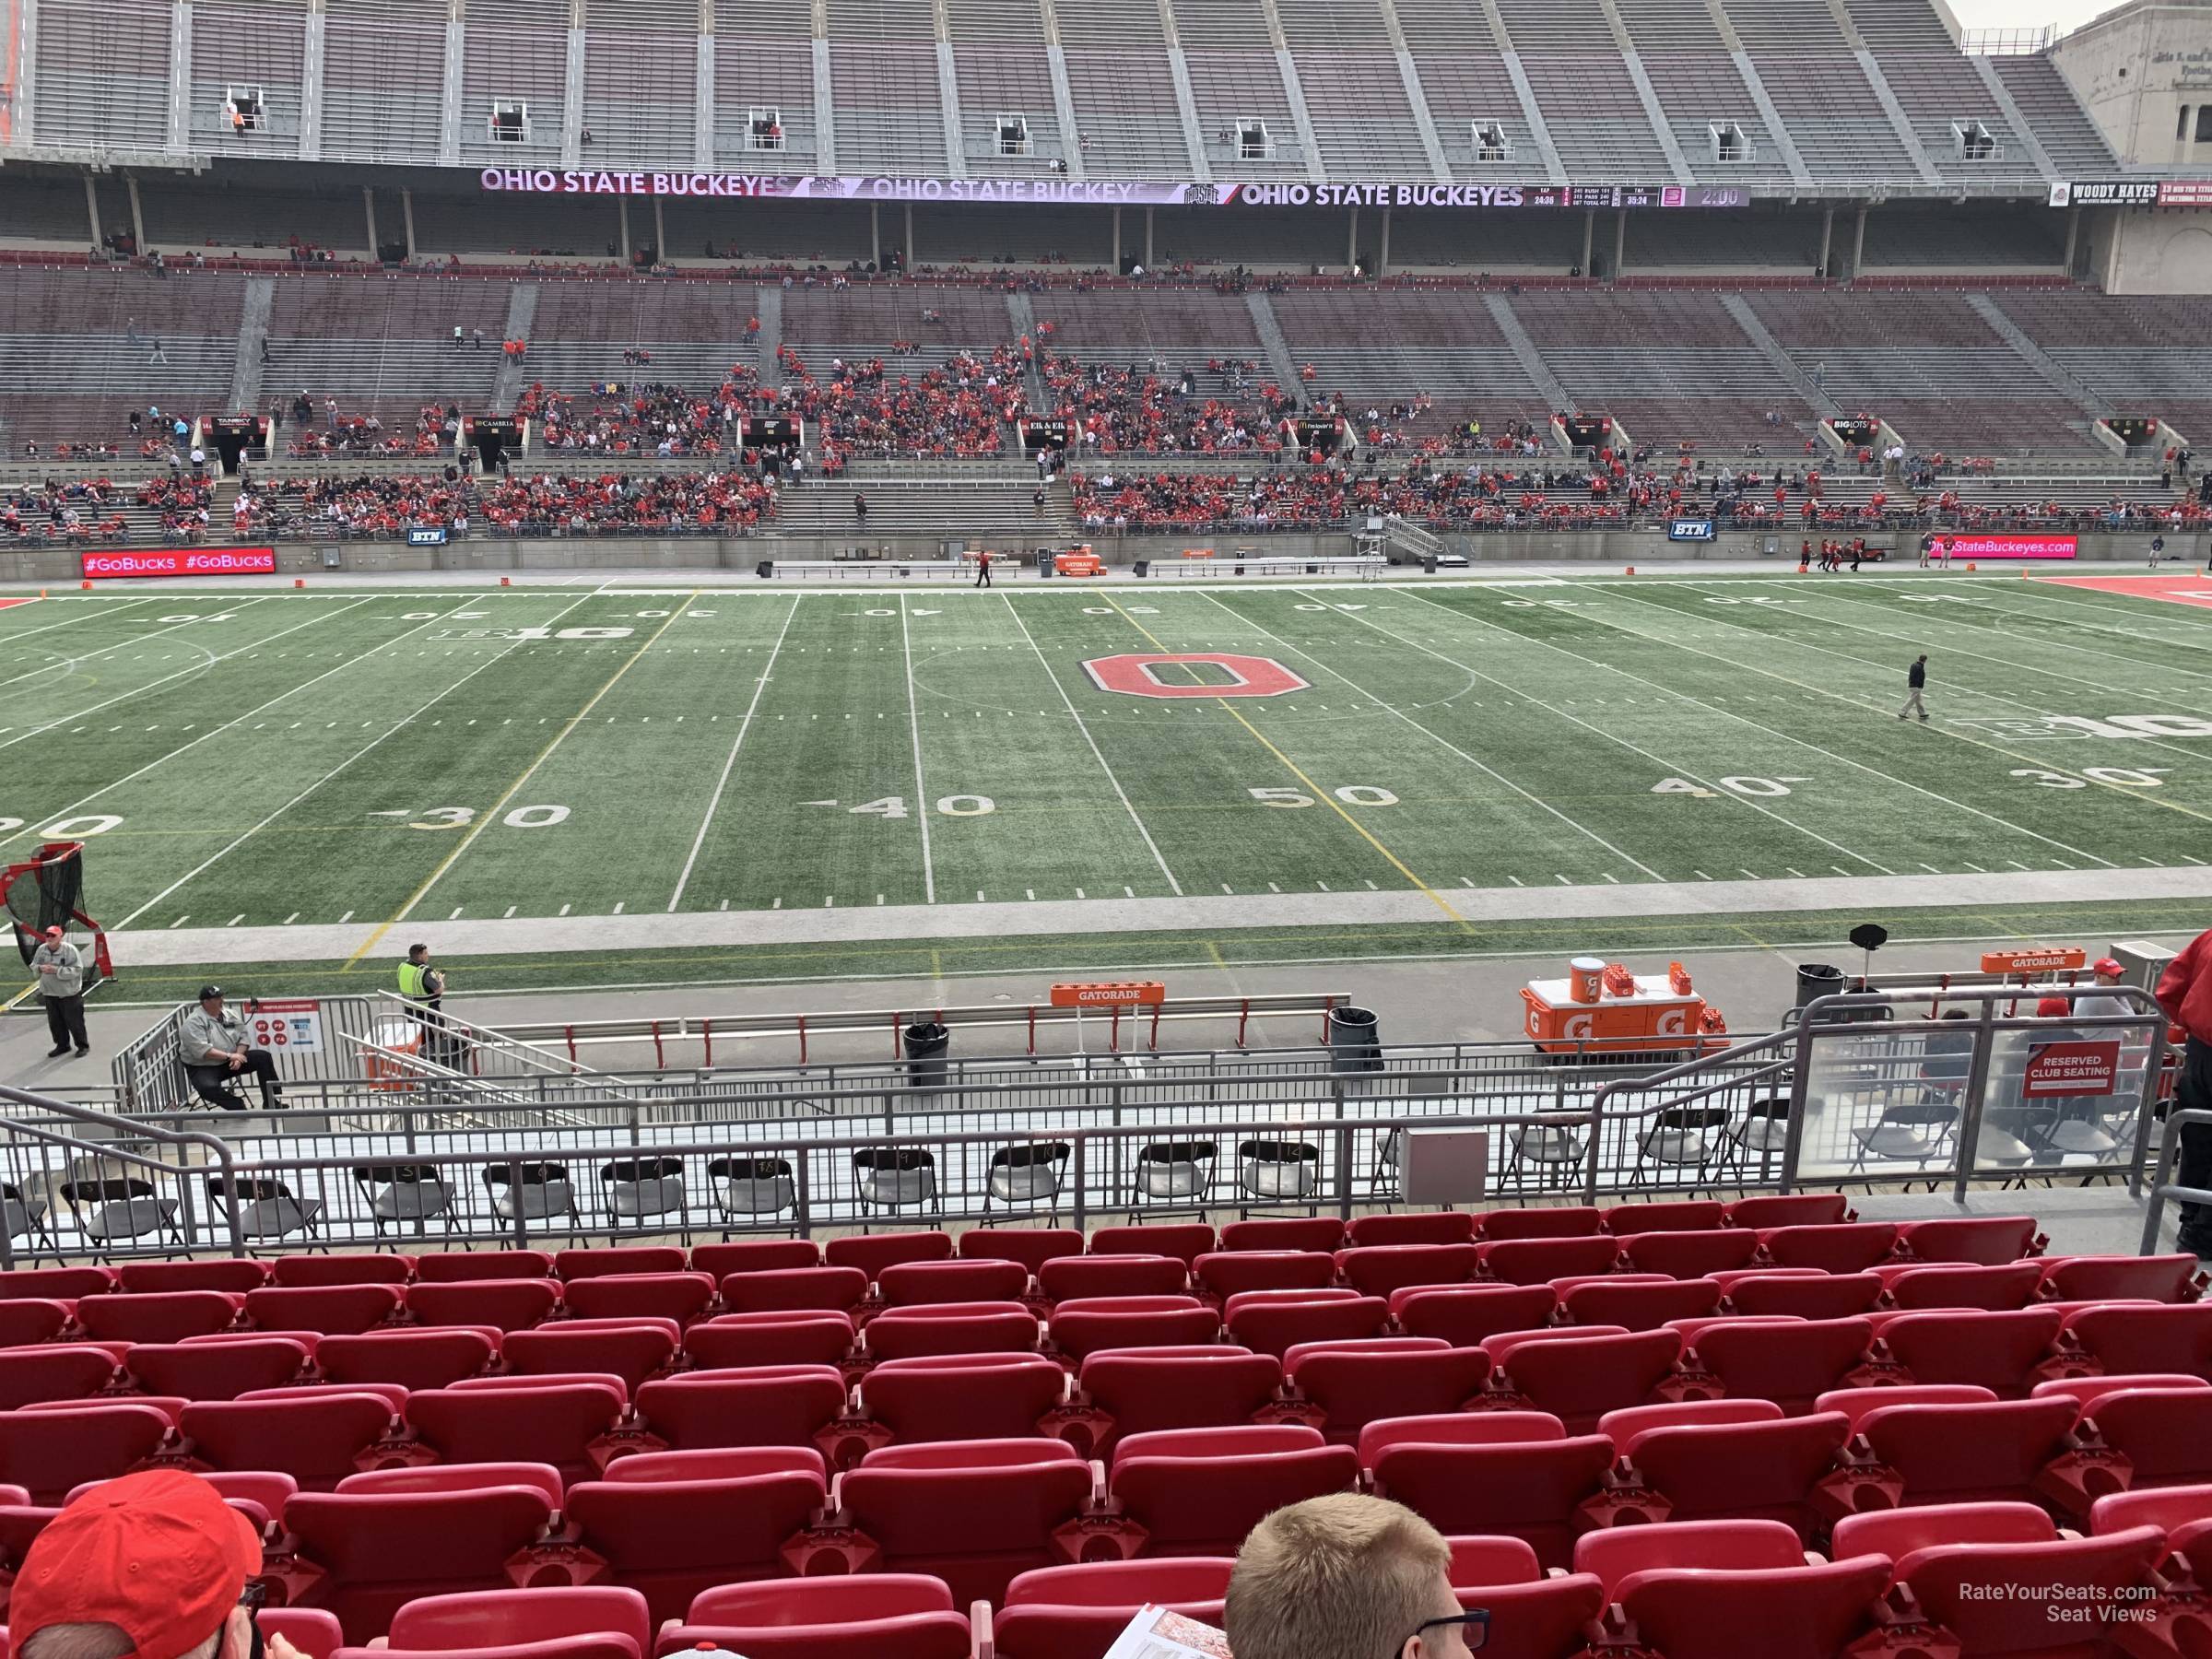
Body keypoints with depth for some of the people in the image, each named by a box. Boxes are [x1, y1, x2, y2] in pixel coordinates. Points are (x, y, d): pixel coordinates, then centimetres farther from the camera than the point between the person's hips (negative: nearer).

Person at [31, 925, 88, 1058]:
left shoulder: (70, 950, -16)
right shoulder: (41, 949, 0)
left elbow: (77, 970, -21)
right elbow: (33, 966, 12)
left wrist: (57, 970, -28)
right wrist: (40, 968, -12)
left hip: (69, 993, -6)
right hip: (49, 993, 6)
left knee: (74, 1021, 2)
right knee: (55, 1022, 15)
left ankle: (83, 1046, 16)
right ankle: (62, 1045, 31)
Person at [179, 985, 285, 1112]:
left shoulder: (229, 1015, 6)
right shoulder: (193, 1022, -14)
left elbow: (243, 1038, 7)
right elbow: (202, 1051, -25)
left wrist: (238, 1056, -12)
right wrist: (229, 1056, -26)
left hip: (231, 1062, 6)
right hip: (203, 1068, -6)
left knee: (263, 1057, -10)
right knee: (208, 1088, -38)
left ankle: (273, 1102, -9)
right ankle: (239, 1107, -19)